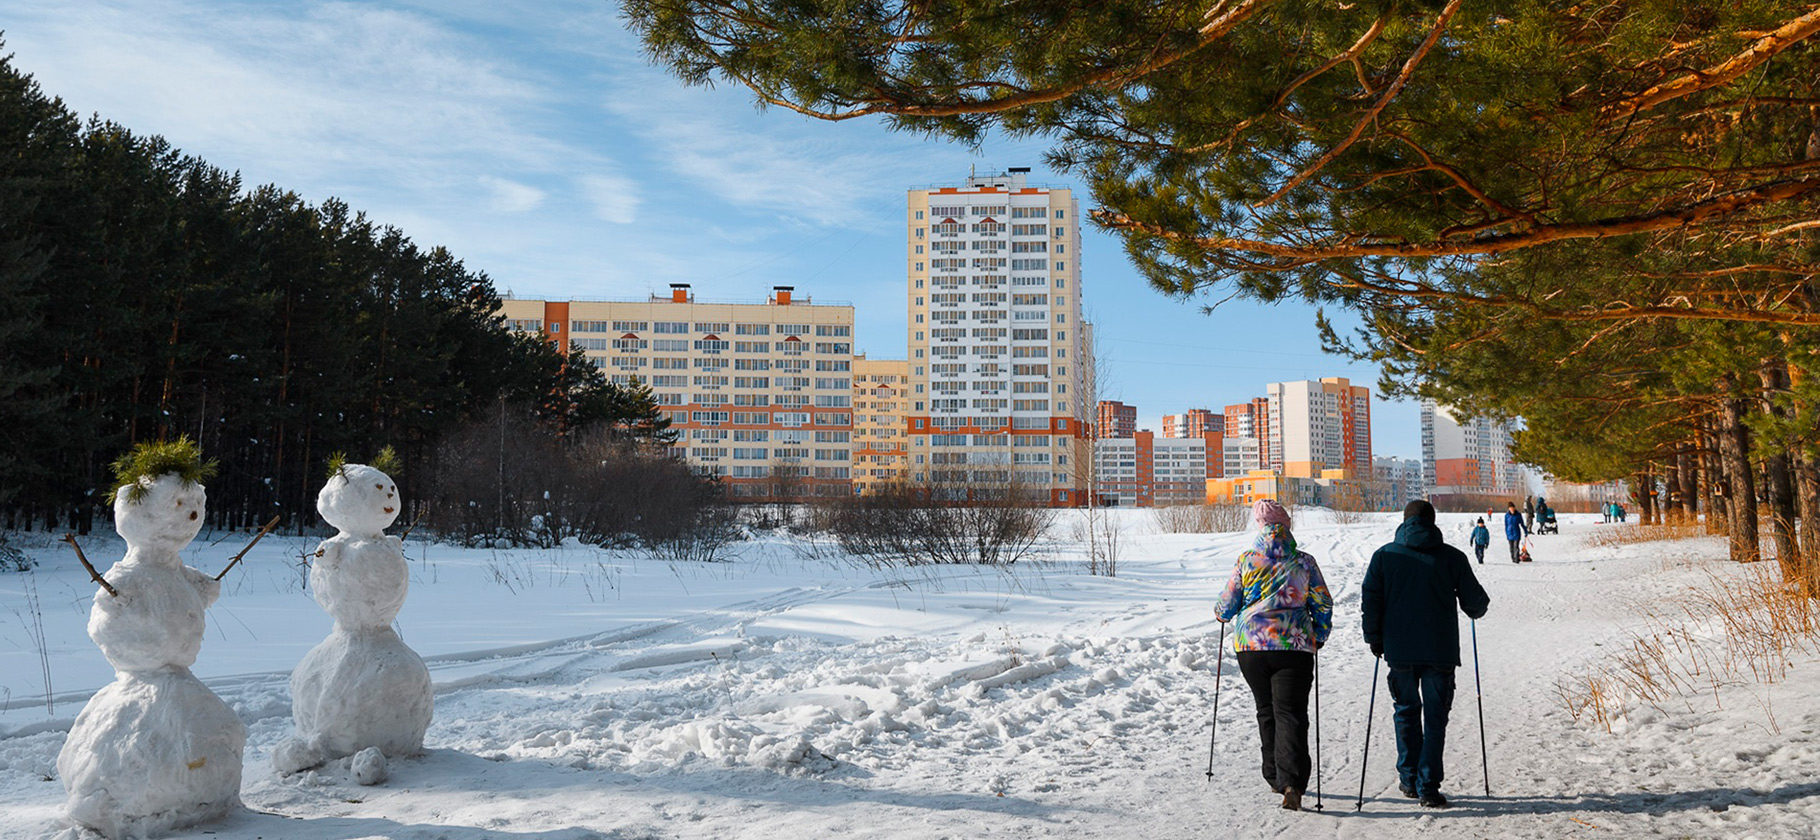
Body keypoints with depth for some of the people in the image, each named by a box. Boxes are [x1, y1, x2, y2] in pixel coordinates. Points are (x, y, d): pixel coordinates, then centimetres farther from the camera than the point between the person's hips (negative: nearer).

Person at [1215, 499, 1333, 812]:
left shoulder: (1247, 560, -1)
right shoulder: (1304, 562, 0)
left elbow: (1227, 604, 6)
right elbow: (1324, 604, 6)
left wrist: (1222, 612, 29)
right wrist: (1319, 637, 21)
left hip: (1251, 646, 1)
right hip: (1294, 648, -1)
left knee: (1266, 711, 17)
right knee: (1291, 713, -2)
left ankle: (1275, 777, 25)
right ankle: (1291, 783, -16)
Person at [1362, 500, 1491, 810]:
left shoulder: (1384, 555, 0)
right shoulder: (1452, 557, -2)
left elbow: (1370, 601, -1)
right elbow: (1475, 602, 4)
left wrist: (1375, 640, 11)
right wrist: (1477, 610, 28)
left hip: (1399, 650, 1)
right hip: (1440, 652, -1)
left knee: (1406, 711, 17)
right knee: (1435, 717, 5)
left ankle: (1409, 779, 20)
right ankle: (1428, 786, 2)